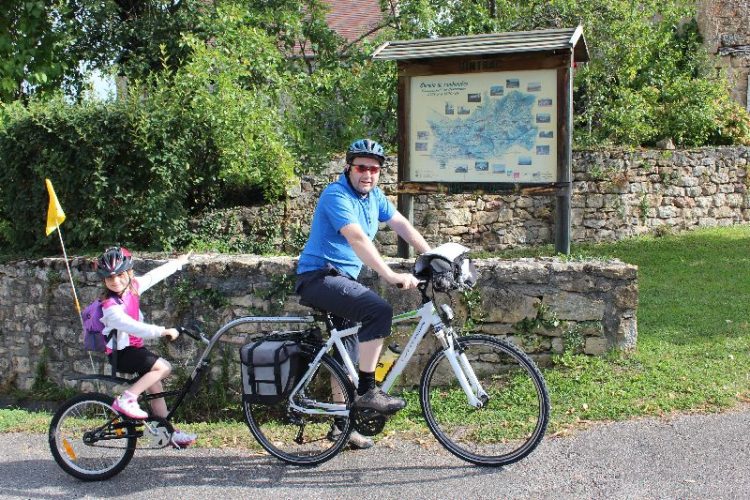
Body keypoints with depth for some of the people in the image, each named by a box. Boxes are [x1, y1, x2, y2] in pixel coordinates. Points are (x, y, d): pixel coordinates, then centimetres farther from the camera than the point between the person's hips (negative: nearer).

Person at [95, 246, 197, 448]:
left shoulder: (132, 287, -3)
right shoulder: (111, 307, -26)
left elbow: (154, 275, 12)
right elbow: (132, 327, -36)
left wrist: (178, 263, 24)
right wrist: (163, 331, -39)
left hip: (134, 347, 8)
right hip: (121, 352, -8)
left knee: (155, 385, 10)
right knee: (163, 367, -22)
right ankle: (126, 399, -17)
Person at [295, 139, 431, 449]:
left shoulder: (373, 195, 8)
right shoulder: (336, 196, -19)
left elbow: (401, 225, 9)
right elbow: (358, 239, -31)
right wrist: (390, 276, -39)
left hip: (342, 279, 10)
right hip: (319, 277, -10)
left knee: (349, 353, 14)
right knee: (379, 310, -29)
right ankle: (367, 391, -20)